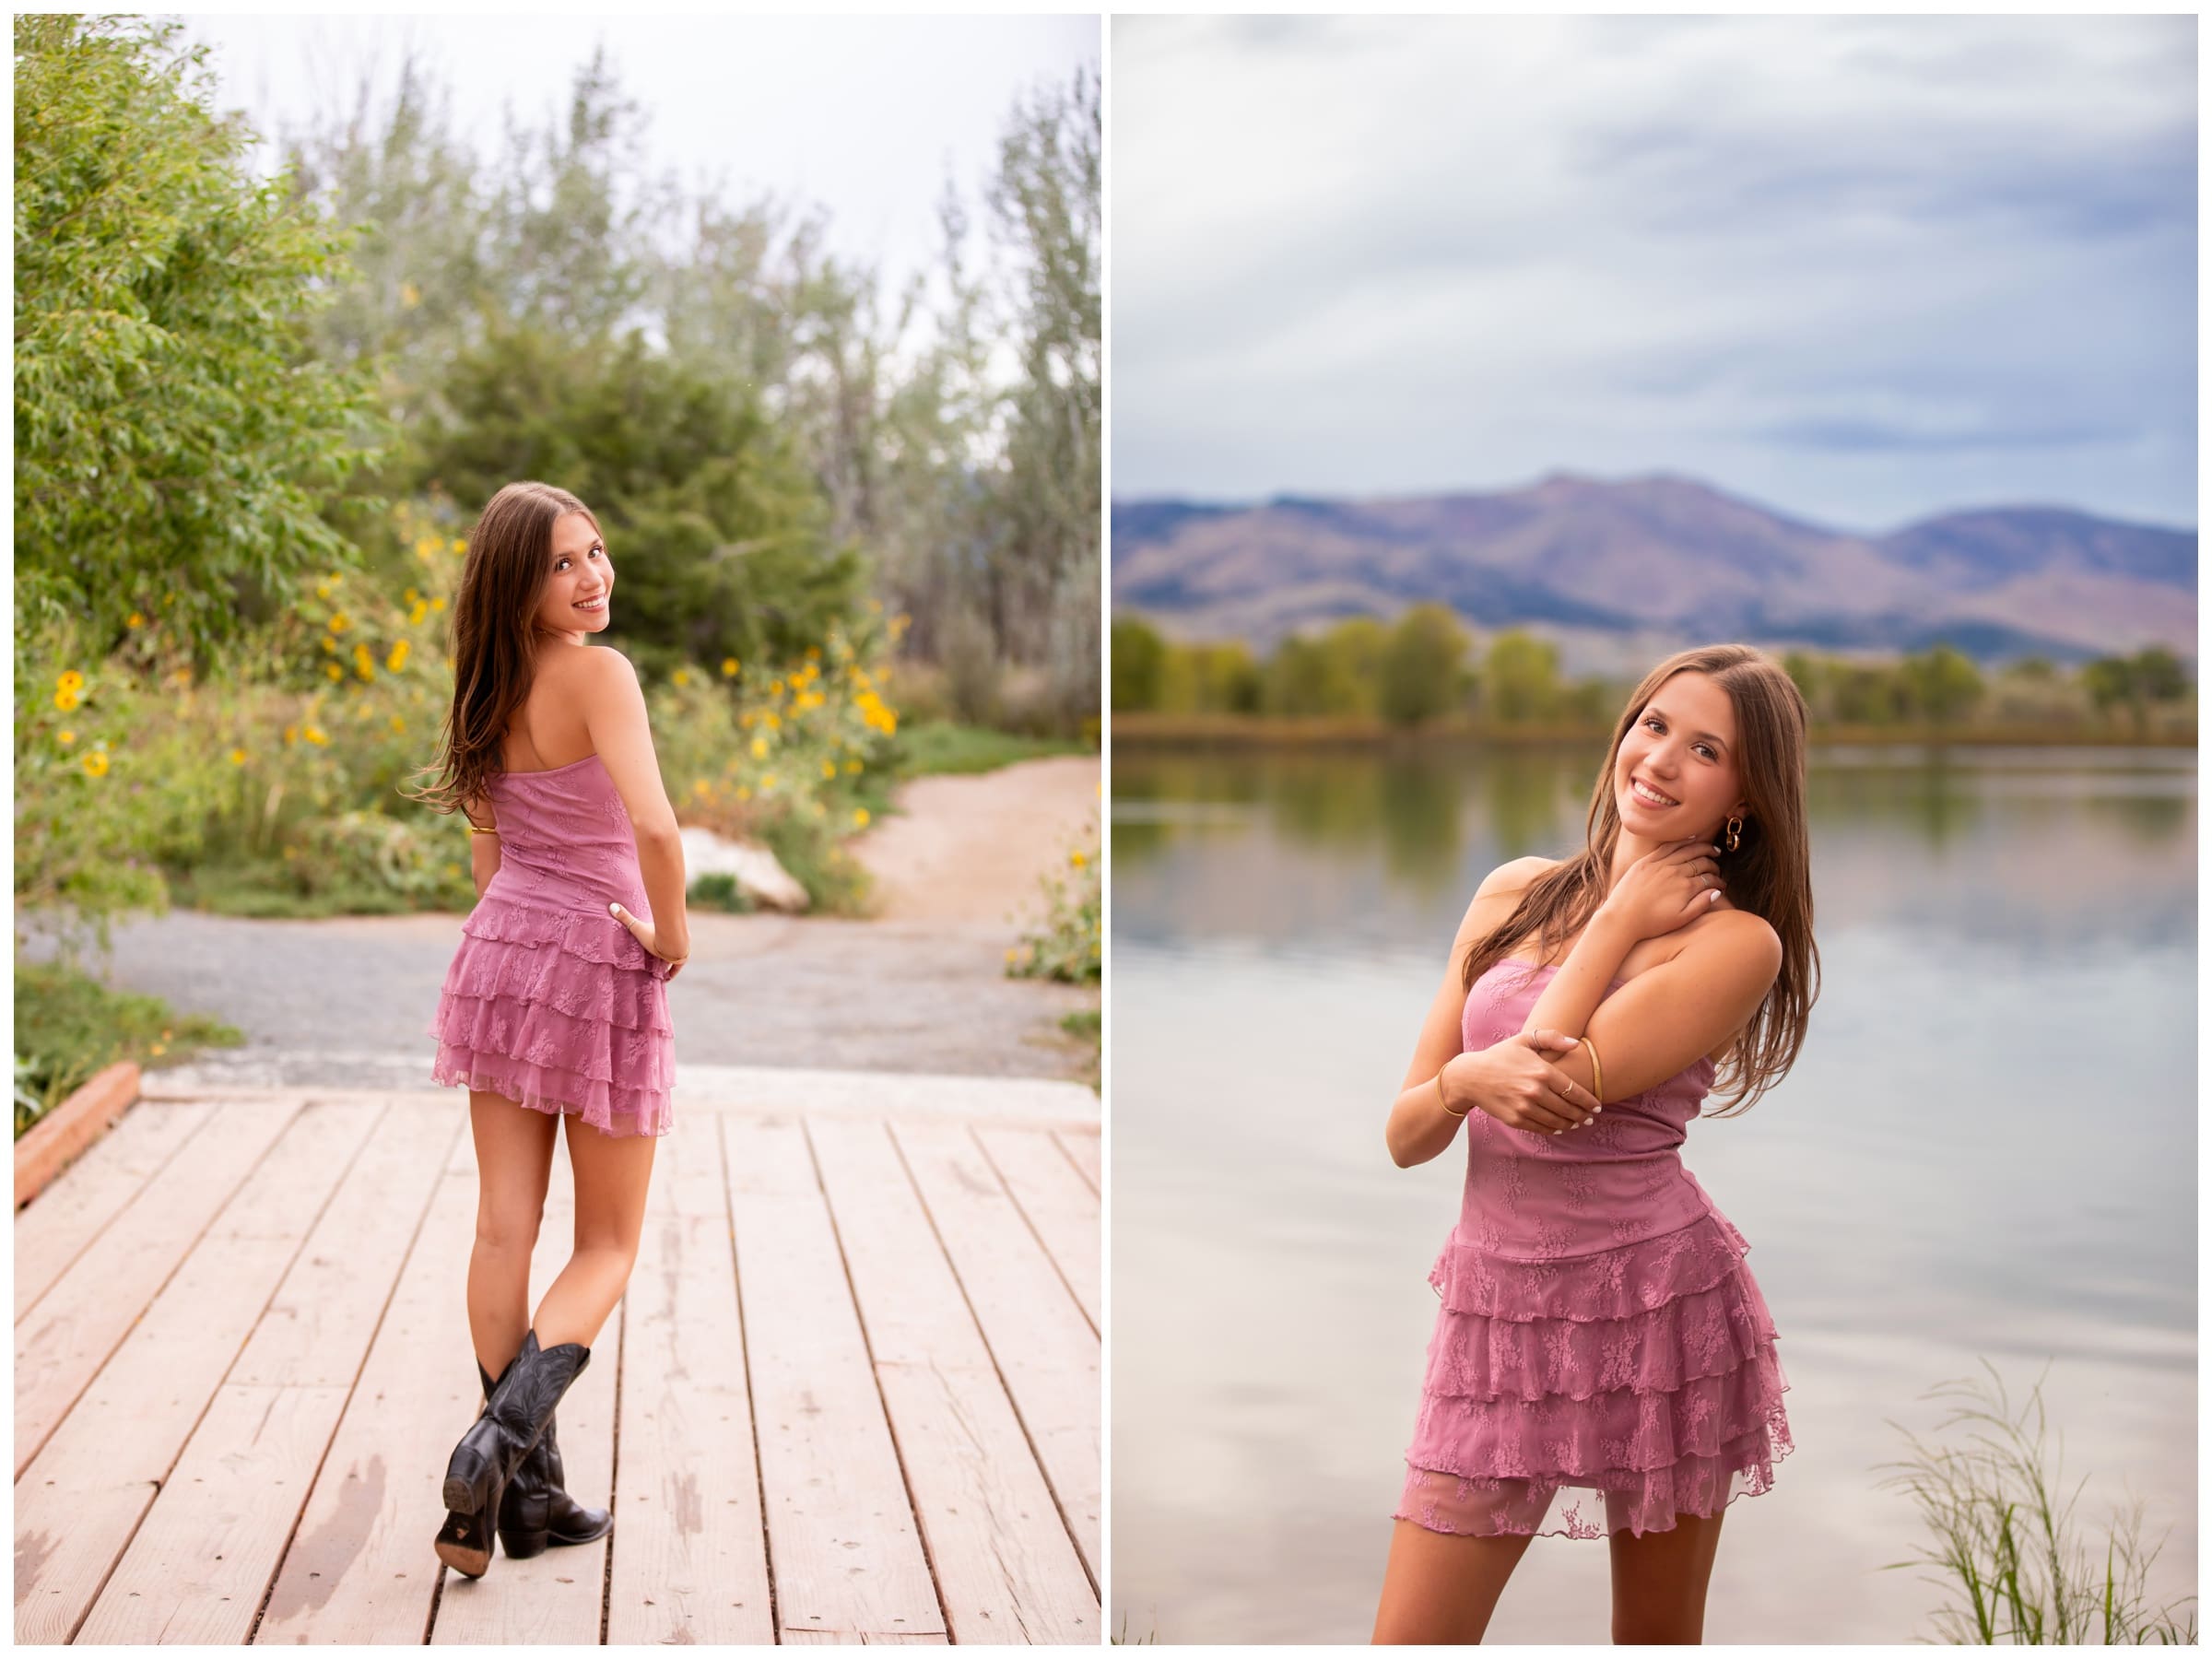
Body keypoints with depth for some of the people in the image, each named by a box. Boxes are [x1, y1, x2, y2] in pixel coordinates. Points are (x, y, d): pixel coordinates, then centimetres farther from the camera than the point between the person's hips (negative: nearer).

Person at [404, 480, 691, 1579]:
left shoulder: (494, 690, 6)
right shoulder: (599, 673, -17)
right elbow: (651, 823, -29)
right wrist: (673, 933, -13)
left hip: (502, 953, 6)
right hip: (603, 966, -6)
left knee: (504, 1229, 7)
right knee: (607, 1246, 8)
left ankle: (524, 1495, 12)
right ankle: (501, 1438, -13)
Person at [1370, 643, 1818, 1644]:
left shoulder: (1736, 940, -8)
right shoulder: (1513, 894, 6)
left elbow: (1563, 1085, -20)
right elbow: (1404, 1135, 4)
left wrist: (1619, 922, -8)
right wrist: (1468, 1079, -18)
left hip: (1657, 1302, -3)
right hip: (1493, 1305, 3)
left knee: (1657, 1636, 13)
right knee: (1410, 1639, 1)